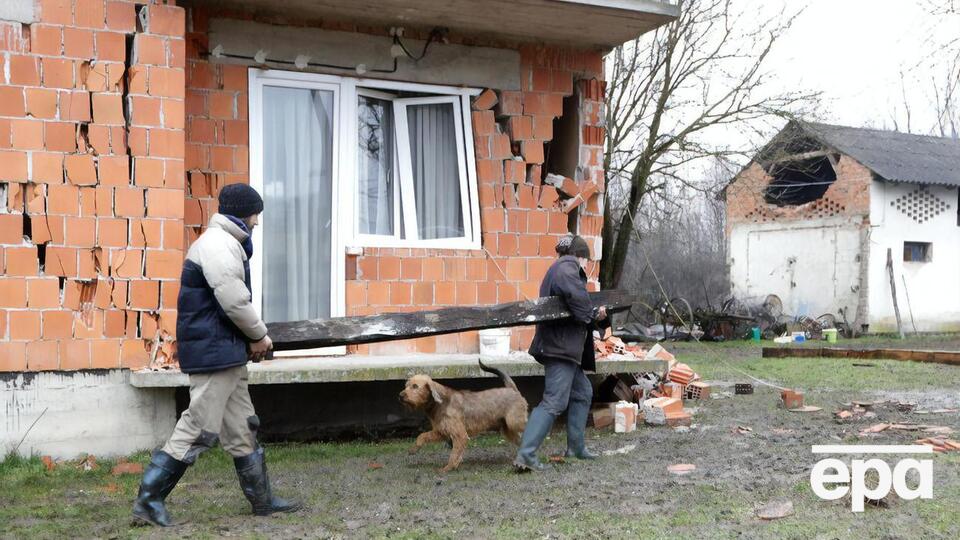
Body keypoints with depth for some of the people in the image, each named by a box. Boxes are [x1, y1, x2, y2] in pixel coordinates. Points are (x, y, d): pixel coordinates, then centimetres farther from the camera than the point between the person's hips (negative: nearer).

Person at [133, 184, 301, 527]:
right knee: (199, 429, -7)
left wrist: (251, 339, 9)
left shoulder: (225, 243, 18)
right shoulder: (220, 245, -16)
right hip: (214, 353, -11)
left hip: (226, 353, 11)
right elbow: (236, 302, -21)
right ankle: (148, 500, 1)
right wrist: (260, 335, -6)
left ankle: (262, 500, 24)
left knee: (241, 429, 15)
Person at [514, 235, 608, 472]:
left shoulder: (557, 268, 22)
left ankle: (576, 446, 28)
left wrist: (593, 312, 12)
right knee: (554, 402, -13)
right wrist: (592, 313, -14)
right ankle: (526, 454, -17)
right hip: (560, 345, -11)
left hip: (563, 345, 11)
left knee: (582, 392, 21)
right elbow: (573, 292, -27)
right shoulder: (568, 266, -8)